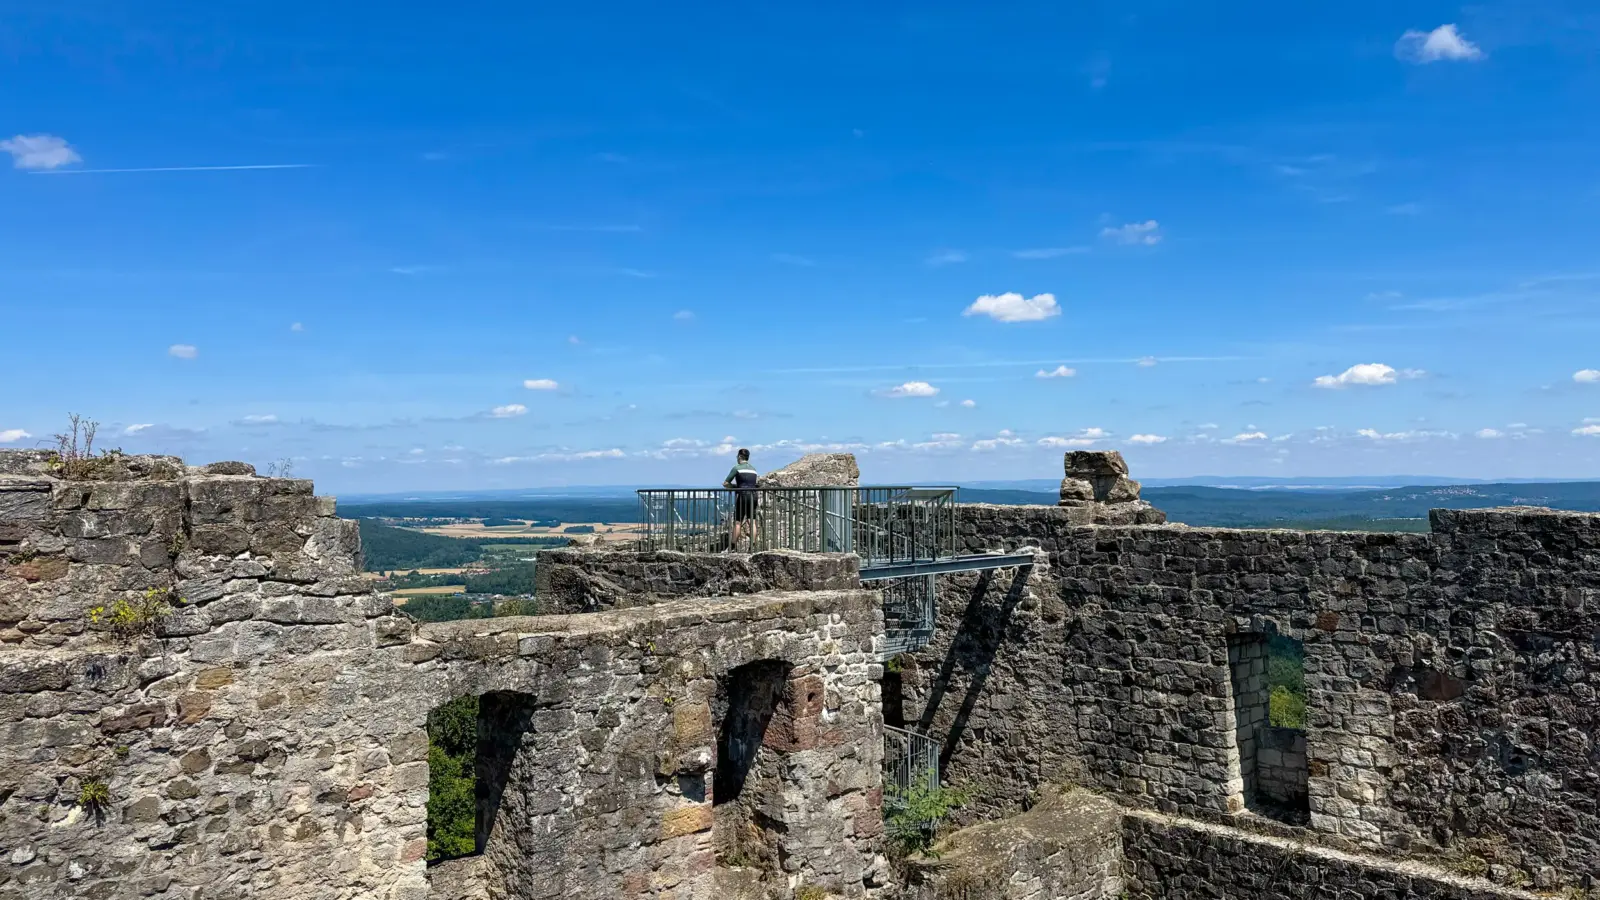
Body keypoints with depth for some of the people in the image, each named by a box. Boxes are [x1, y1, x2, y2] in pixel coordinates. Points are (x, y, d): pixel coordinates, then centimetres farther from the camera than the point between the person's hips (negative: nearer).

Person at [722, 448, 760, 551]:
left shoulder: (737, 468, -2)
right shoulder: (753, 469, 16)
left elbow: (725, 483, -3)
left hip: (742, 496, -5)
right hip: (753, 496, 5)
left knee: (737, 522, -2)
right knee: (752, 522, 2)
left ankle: (733, 547, -1)